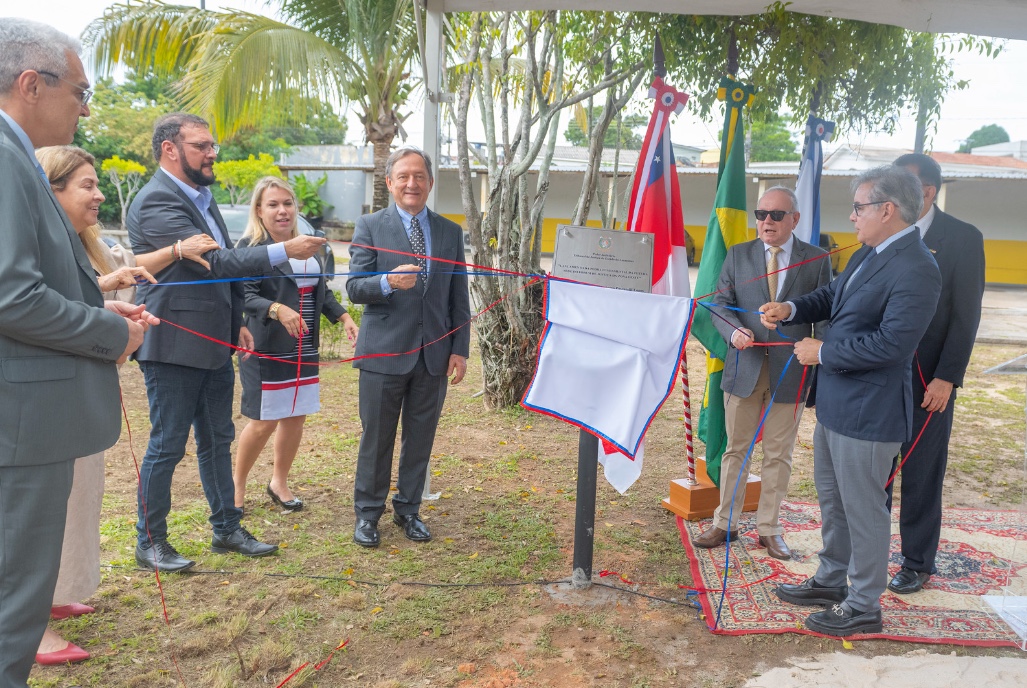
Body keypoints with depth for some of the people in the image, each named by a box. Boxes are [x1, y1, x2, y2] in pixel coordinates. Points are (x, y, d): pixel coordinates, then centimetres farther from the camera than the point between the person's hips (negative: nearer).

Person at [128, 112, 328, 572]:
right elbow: (212, 261, -25)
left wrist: (236, 322, 18)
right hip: (174, 346, -9)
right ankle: (150, 543, 18)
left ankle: (226, 529, 27)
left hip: (214, 345, 9)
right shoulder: (156, 202, -15)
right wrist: (283, 251, -28)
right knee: (167, 446, 2)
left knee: (217, 441, 15)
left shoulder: (201, 198, 15)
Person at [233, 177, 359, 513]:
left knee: (295, 417, 11)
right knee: (264, 421, -1)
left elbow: (321, 291, 21)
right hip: (266, 350, -6)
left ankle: (279, 483, 30)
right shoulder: (250, 247, -9)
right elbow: (245, 296, -19)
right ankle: (237, 486, 21)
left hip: (304, 349, 7)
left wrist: (344, 317, 9)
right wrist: (278, 310, -35)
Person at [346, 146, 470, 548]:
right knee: (376, 438, 7)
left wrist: (460, 349, 3)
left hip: (434, 354, 3)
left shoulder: (450, 232, 9)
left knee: (420, 438, 11)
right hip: (384, 352, -2)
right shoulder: (370, 227, 1)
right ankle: (367, 513, 24)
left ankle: (408, 510, 28)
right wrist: (388, 281, -26)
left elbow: (459, 297, 9)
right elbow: (354, 288, -6)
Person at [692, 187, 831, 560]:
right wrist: (734, 331, -19)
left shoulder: (816, 260, 2)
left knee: (778, 455, 9)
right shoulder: (738, 255, 5)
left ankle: (769, 528, 23)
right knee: (735, 449, 11)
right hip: (744, 366, 1)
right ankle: (725, 523, 23)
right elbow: (721, 303, 2)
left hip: (790, 372, -1)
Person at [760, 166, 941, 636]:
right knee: (832, 497, 22)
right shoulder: (869, 253, 8)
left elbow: (890, 343, -27)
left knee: (863, 509, 5)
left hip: (867, 412, -10)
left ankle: (863, 607, 22)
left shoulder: (916, 270, -22)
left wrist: (822, 353, -18)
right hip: (835, 403, 10)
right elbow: (833, 295, 17)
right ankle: (830, 580, 40)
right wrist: (791, 309, -1)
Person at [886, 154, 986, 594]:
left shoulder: (963, 238, -5)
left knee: (921, 475, 8)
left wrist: (947, 377, -13)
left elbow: (966, 315, -7)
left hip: (928, 380, -3)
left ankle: (918, 563, 23)